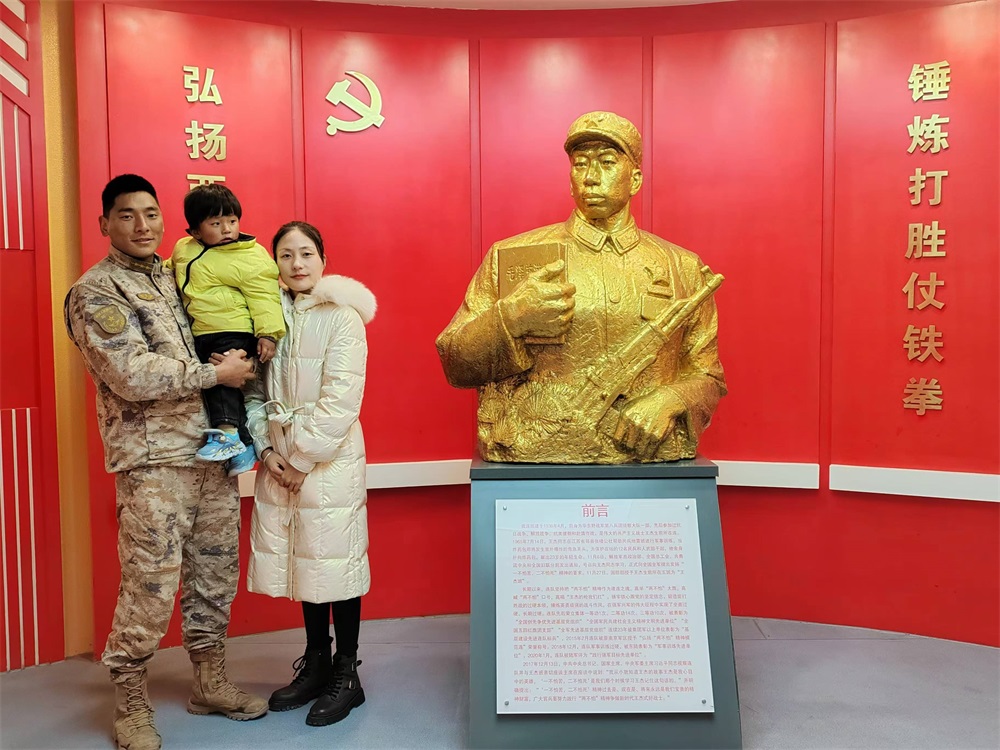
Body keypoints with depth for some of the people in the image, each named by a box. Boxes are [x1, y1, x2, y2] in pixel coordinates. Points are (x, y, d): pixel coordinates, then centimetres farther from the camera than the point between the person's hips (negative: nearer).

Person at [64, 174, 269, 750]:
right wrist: (217, 373, -11)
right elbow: (133, 377, -16)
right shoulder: (96, 292, -4)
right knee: (151, 587, -2)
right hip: (153, 460, -6)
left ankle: (211, 683, 29)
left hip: (214, 449, 7)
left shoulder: (176, 276, 16)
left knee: (217, 573, 13)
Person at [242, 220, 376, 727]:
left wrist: (303, 458, -13)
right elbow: (256, 391, 7)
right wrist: (266, 449, -4)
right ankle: (316, 664, 30)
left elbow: (339, 401, -13)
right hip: (281, 460, 5)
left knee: (334, 559, 2)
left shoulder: (343, 317, -8)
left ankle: (346, 676, 18)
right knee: (301, 561, 13)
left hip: (329, 457, -5)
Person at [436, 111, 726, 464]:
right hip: (531, 461, -1)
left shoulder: (684, 269, 14)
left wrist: (669, 400, -3)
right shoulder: (509, 258, 9)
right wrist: (509, 318, -10)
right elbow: (455, 367, 8)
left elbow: (706, 376, 19)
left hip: (647, 463, 2)